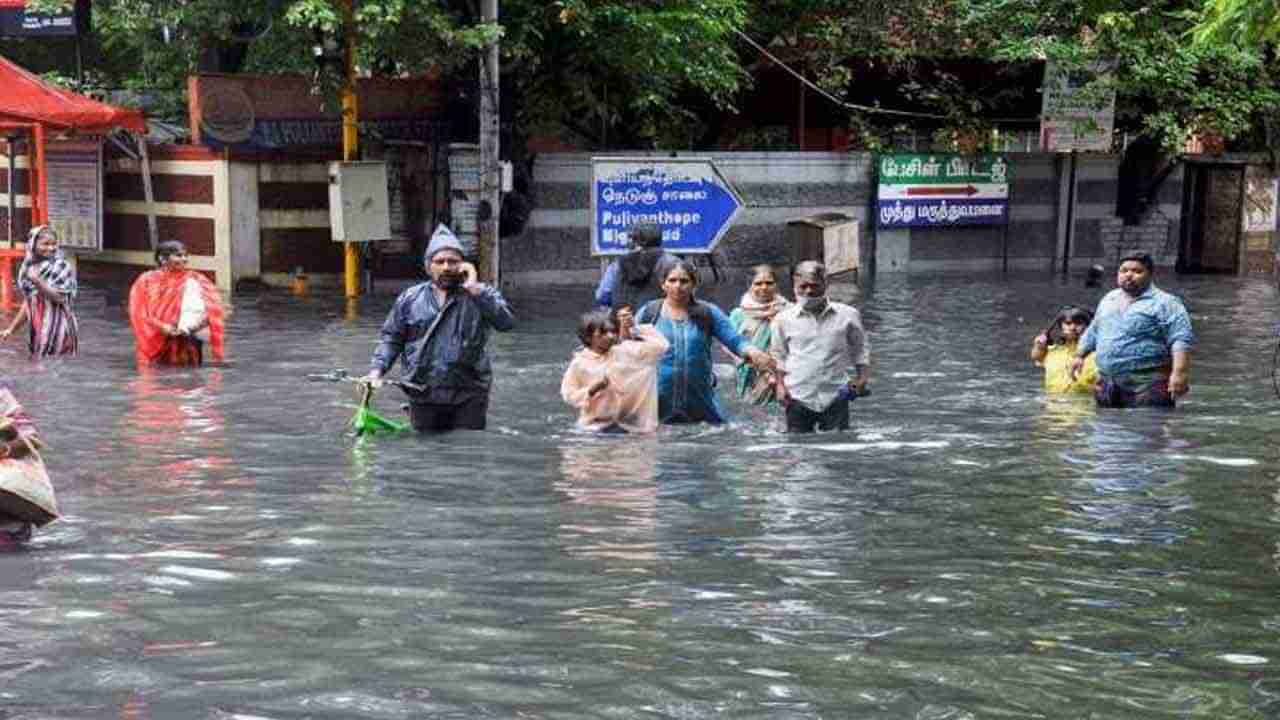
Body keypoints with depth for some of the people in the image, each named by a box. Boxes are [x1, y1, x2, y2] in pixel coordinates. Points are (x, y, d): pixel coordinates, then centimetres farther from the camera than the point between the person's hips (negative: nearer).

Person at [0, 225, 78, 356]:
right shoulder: (29, 268, 9)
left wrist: (37, 282, -21)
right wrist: (10, 329, 14)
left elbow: (60, 297, -15)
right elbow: (27, 303, 15)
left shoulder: (62, 267, -8)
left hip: (58, 328, -6)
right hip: (37, 329, 6)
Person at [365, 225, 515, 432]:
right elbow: (391, 338, 11)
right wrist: (377, 368, -4)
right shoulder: (409, 299, 8)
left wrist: (476, 291, -18)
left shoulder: (481, 296, 2)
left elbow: (506, 322, -14)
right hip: (423, 398, 2)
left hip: (468, 398, -2)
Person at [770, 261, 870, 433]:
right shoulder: (784, 319, 5)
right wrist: (780, 385, 3)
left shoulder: (847, 315, 3)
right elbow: (778, 356, 14)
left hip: (835, 395, 0)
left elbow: (861, 351, 13)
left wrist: (862, 378, 0)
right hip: (798, 398, 1)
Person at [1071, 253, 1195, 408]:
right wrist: (1080, 355, 29)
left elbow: (1181, 340, -14)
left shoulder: (1165, 303, -5)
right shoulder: (1108, 299, 18)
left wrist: (1179, 373, -24)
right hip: (1107, 385, 7)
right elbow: (1093, 332, 32)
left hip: (1147, 387, -7)